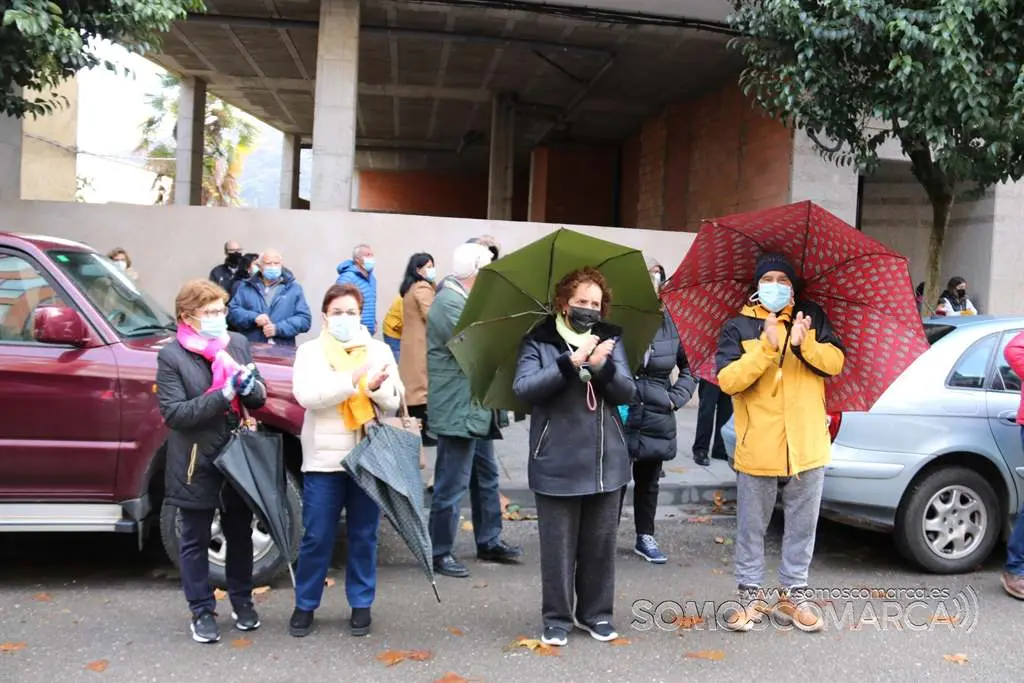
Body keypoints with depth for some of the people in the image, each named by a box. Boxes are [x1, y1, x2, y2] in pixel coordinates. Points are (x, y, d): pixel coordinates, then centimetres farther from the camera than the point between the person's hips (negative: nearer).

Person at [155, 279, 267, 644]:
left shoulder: (238, 343, 2)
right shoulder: (171, 356, -11)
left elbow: (260, 398, 6)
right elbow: (173, 412, -19)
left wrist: (250, 387, -18)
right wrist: (223, 394, -26)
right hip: (196, 463, -4)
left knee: (240, 534, 16)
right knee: (195, 540, 10)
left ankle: (241, 600, 34)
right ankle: (202, 611, 24)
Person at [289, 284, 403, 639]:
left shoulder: (379, 350, 9)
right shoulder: (310, 351, 3)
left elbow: (395, 400, 4)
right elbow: (306, 395, -13)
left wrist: (377, 387, -18)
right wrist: (353, 379, -20)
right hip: (324, 459, -1)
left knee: (364, 536, 9)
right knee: (316, 537, 4)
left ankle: (361, 604, 22)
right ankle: (305, 605, 20)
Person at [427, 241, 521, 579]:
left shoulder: (466, 300, 15)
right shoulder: (448, 303, -18)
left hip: (478, 409, 11)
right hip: (458, 411, -11)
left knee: (486, 478, 18)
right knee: (451, 485, -1)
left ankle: (489, 542, 31)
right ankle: (440, 552, 10)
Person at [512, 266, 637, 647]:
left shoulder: (610, 339, 8)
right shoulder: (538, 341, -1)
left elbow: (628, 392, -1)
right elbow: (523, 389, -16)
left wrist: (603, 366, -20)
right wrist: (571, 362, -24)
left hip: (607, 462, 3)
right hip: (557, 464, -3)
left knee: (600, 544, 12)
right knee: (558, 546, 5)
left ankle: (595, 613, 28)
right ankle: (557, 618, 20)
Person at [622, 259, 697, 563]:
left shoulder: (671, 324, 4)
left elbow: (689, 367, 15)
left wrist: (677, 397, 5)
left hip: (657, 419, 4)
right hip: (620, 417, -4)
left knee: (648, 482, 17)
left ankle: (645, 537, 31)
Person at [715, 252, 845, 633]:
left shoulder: (812, 318, 6)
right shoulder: (738, 328, -2)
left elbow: (836, 361, -3)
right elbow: (727, 380, -14)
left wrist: (805, 345, -21)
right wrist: (766, 347, -24)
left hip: (808, 445, 2)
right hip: (757, 448, -2)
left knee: (802, 527, 13)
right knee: (751, 528, 9)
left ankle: (792, 596, 27)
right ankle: (751, 596, 24)